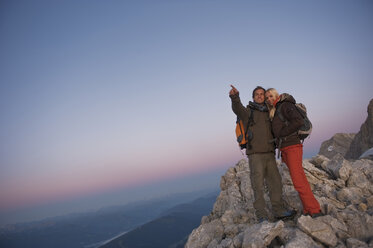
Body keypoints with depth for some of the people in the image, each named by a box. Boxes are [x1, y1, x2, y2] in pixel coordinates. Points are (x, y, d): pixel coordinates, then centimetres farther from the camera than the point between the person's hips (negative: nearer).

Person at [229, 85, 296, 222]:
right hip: (255, 154, -6)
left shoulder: (268, 113, 19)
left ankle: (278, 211, 21)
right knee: (258, 186, -5)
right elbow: (237, 109, -22)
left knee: (276, 182, 9)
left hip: (269, 154, 6)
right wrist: (235, 97, -44)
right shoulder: (247, 111, 2)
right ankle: (262, 216, 0)